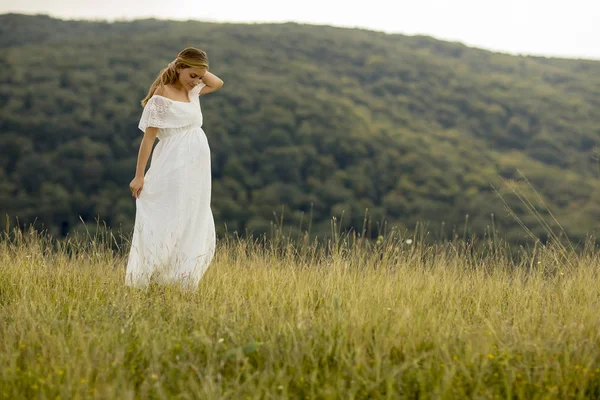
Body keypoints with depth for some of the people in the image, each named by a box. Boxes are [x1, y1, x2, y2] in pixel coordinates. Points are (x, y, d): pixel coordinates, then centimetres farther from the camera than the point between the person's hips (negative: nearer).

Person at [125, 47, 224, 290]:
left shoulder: (191, 91, 11)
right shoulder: (162, 96, -11)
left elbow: (218, 83, 26)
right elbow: (149, 136, -11)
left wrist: (200, 72, 7)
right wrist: (139, 176, -13)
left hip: (196, 170, 8)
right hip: (174, 168, -8)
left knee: (195, 228, 10)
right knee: (168, 225, -7)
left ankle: (182, 282, 17)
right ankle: (143, 283, -1)